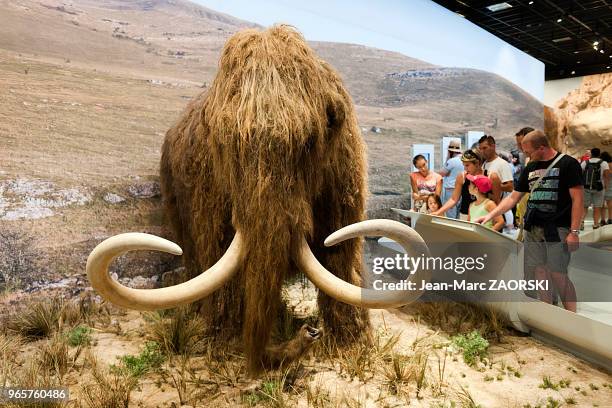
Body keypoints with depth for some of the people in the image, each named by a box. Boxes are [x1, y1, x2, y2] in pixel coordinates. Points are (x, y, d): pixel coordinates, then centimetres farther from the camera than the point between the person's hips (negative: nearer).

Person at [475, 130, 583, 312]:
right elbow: (513, 197, 17)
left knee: (558, 275, -9)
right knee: (539, 275, 6)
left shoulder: (567, 164, -3)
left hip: (557, 229, -6)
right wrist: (490, 215, 9)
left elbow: (577, 198, -8)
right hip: (532, 229, 6)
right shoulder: (530, 168, 14)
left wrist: (574, 232, -14)